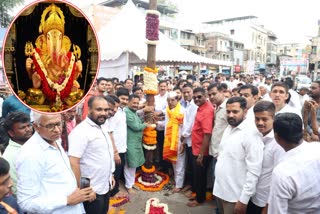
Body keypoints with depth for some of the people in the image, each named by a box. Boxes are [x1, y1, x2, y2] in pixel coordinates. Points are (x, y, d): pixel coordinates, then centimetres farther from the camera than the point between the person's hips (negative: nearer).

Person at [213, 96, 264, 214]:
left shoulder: (251, 133, -19)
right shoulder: (228, 128, 6)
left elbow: (254, 171, -21)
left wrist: (243, 200, -20)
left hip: (235, 196, -7)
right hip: (220, 189, 7)